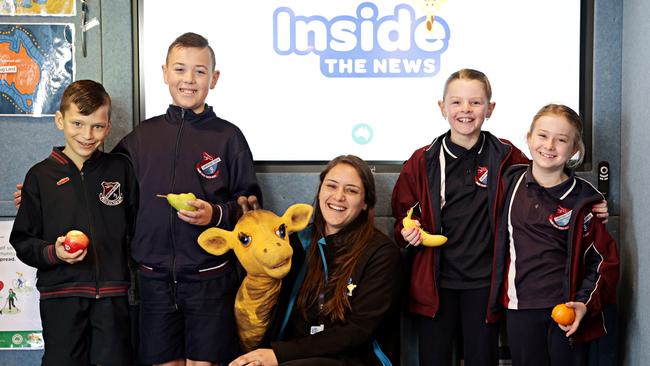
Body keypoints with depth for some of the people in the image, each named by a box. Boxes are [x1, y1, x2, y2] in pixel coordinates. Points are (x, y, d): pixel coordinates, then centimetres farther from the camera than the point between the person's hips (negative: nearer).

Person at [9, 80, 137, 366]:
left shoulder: (120, 169, 6)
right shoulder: (41, 176, 2)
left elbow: (137, 228, 8)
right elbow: (22, 240, 3)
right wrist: (53, 252, -14)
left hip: (112, 295, 1)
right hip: (61, 295, -1)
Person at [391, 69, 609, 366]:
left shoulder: (506, 157, 1)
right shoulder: (423, 161, 2)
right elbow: (403, 214, 10)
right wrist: (407, 232, -11)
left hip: (483, 283, 0)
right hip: (435, 282, 1)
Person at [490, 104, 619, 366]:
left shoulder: (583, 199, -4)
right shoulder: (511, 183, 4)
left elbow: (604, 259, -1)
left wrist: (585, 303, -12)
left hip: (567, 310, -2)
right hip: (520, 309, 2)